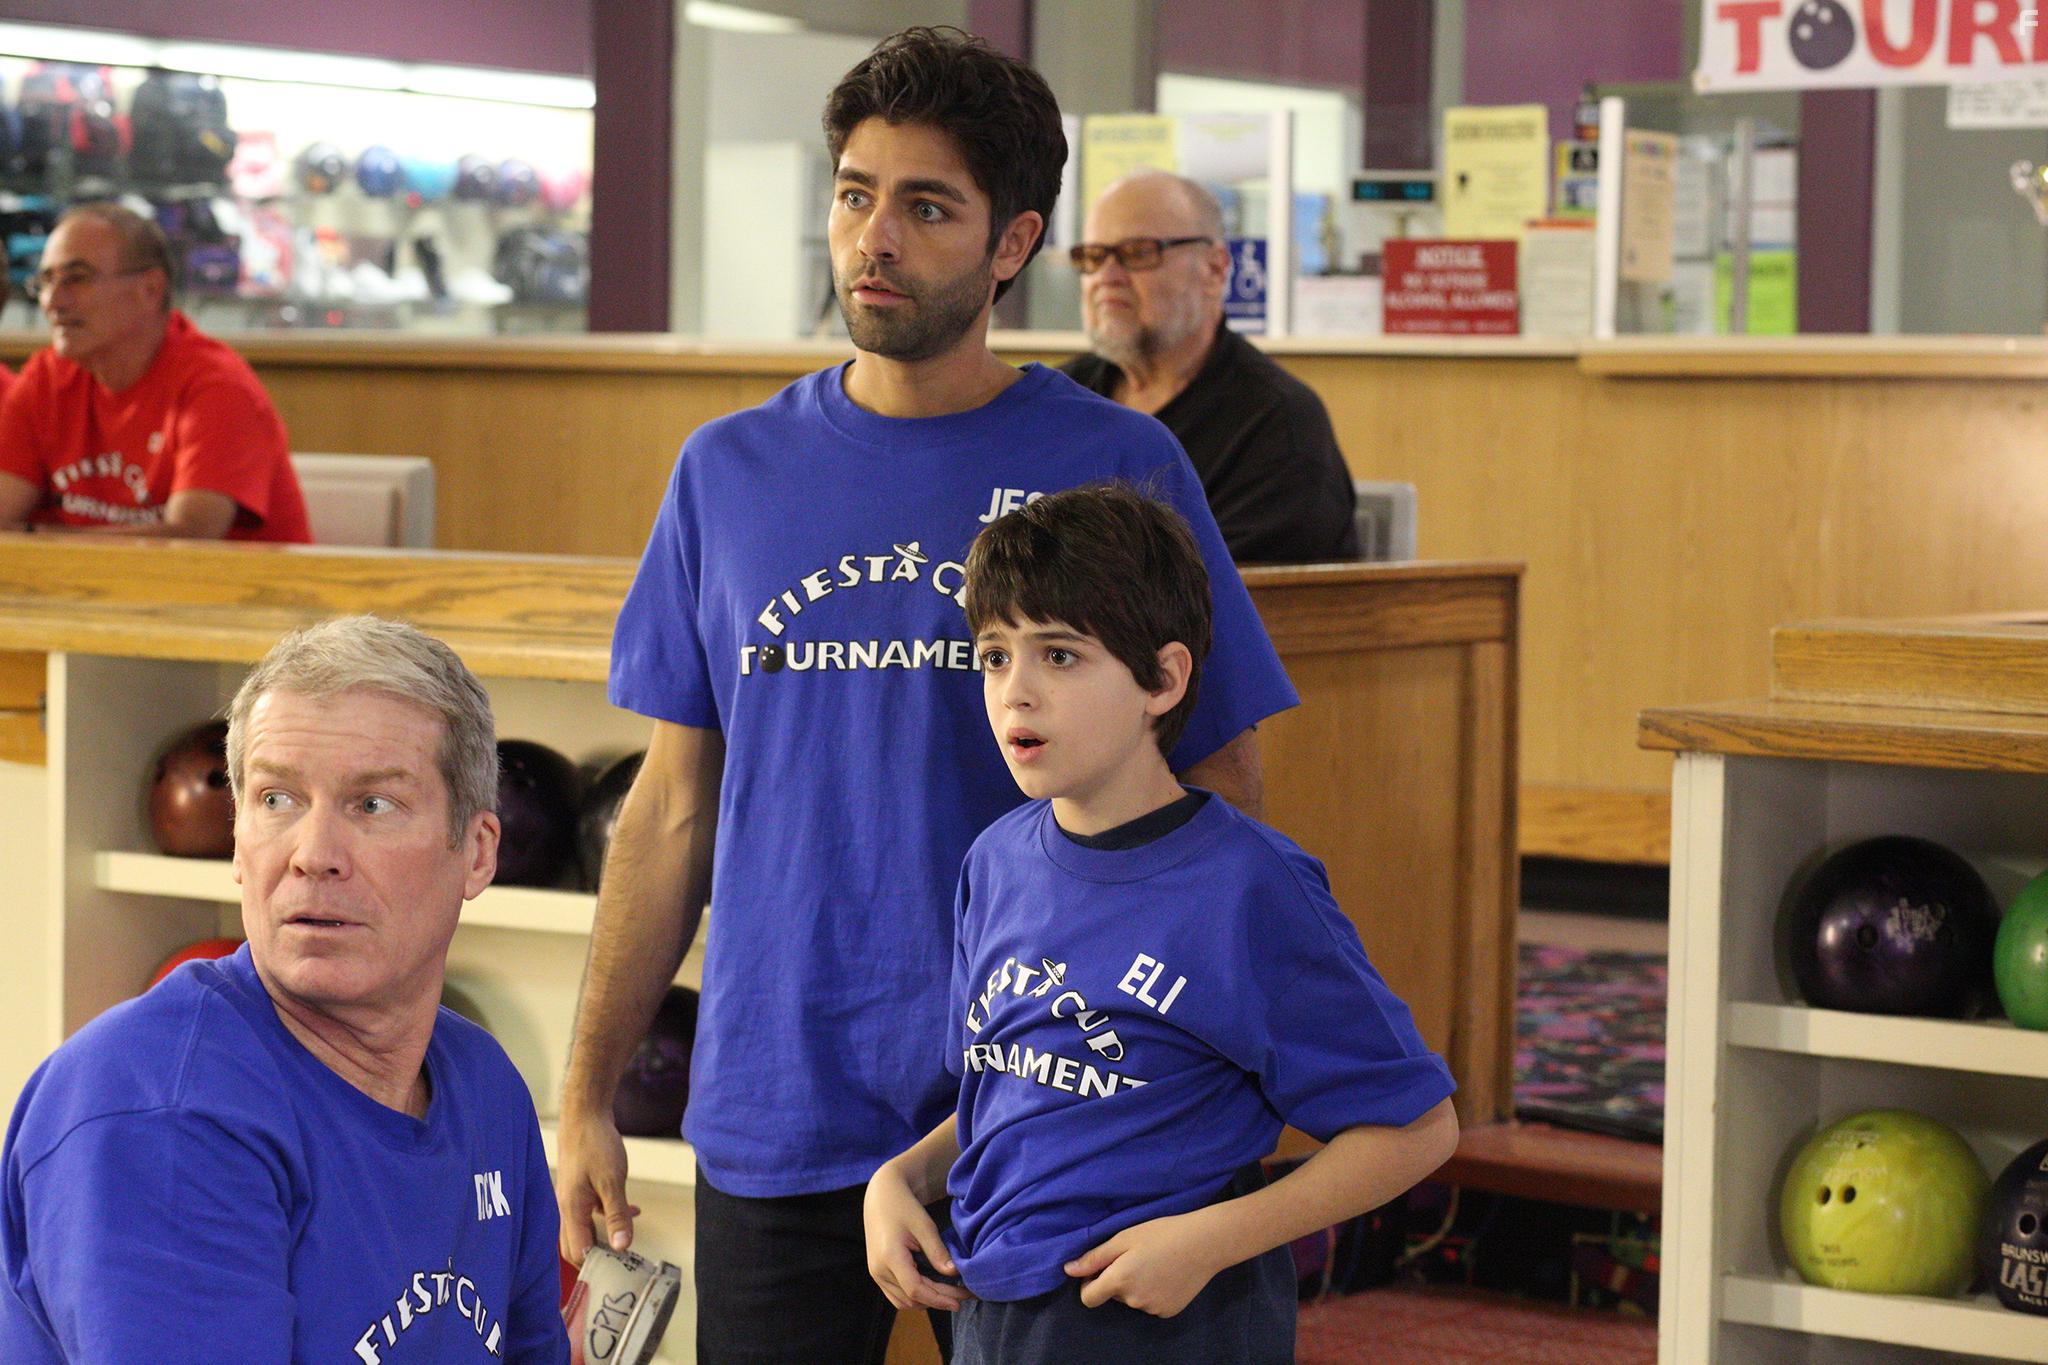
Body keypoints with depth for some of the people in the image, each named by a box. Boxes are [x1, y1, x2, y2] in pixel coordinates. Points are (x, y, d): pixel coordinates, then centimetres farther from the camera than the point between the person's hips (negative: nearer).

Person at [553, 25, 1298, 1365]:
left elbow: (1219, 797, 0)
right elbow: (676, 808, 10)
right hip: (774, 1108, 2)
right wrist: (589, 1092, 7)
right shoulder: (731, 473, 6)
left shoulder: (1117, 469, -2)